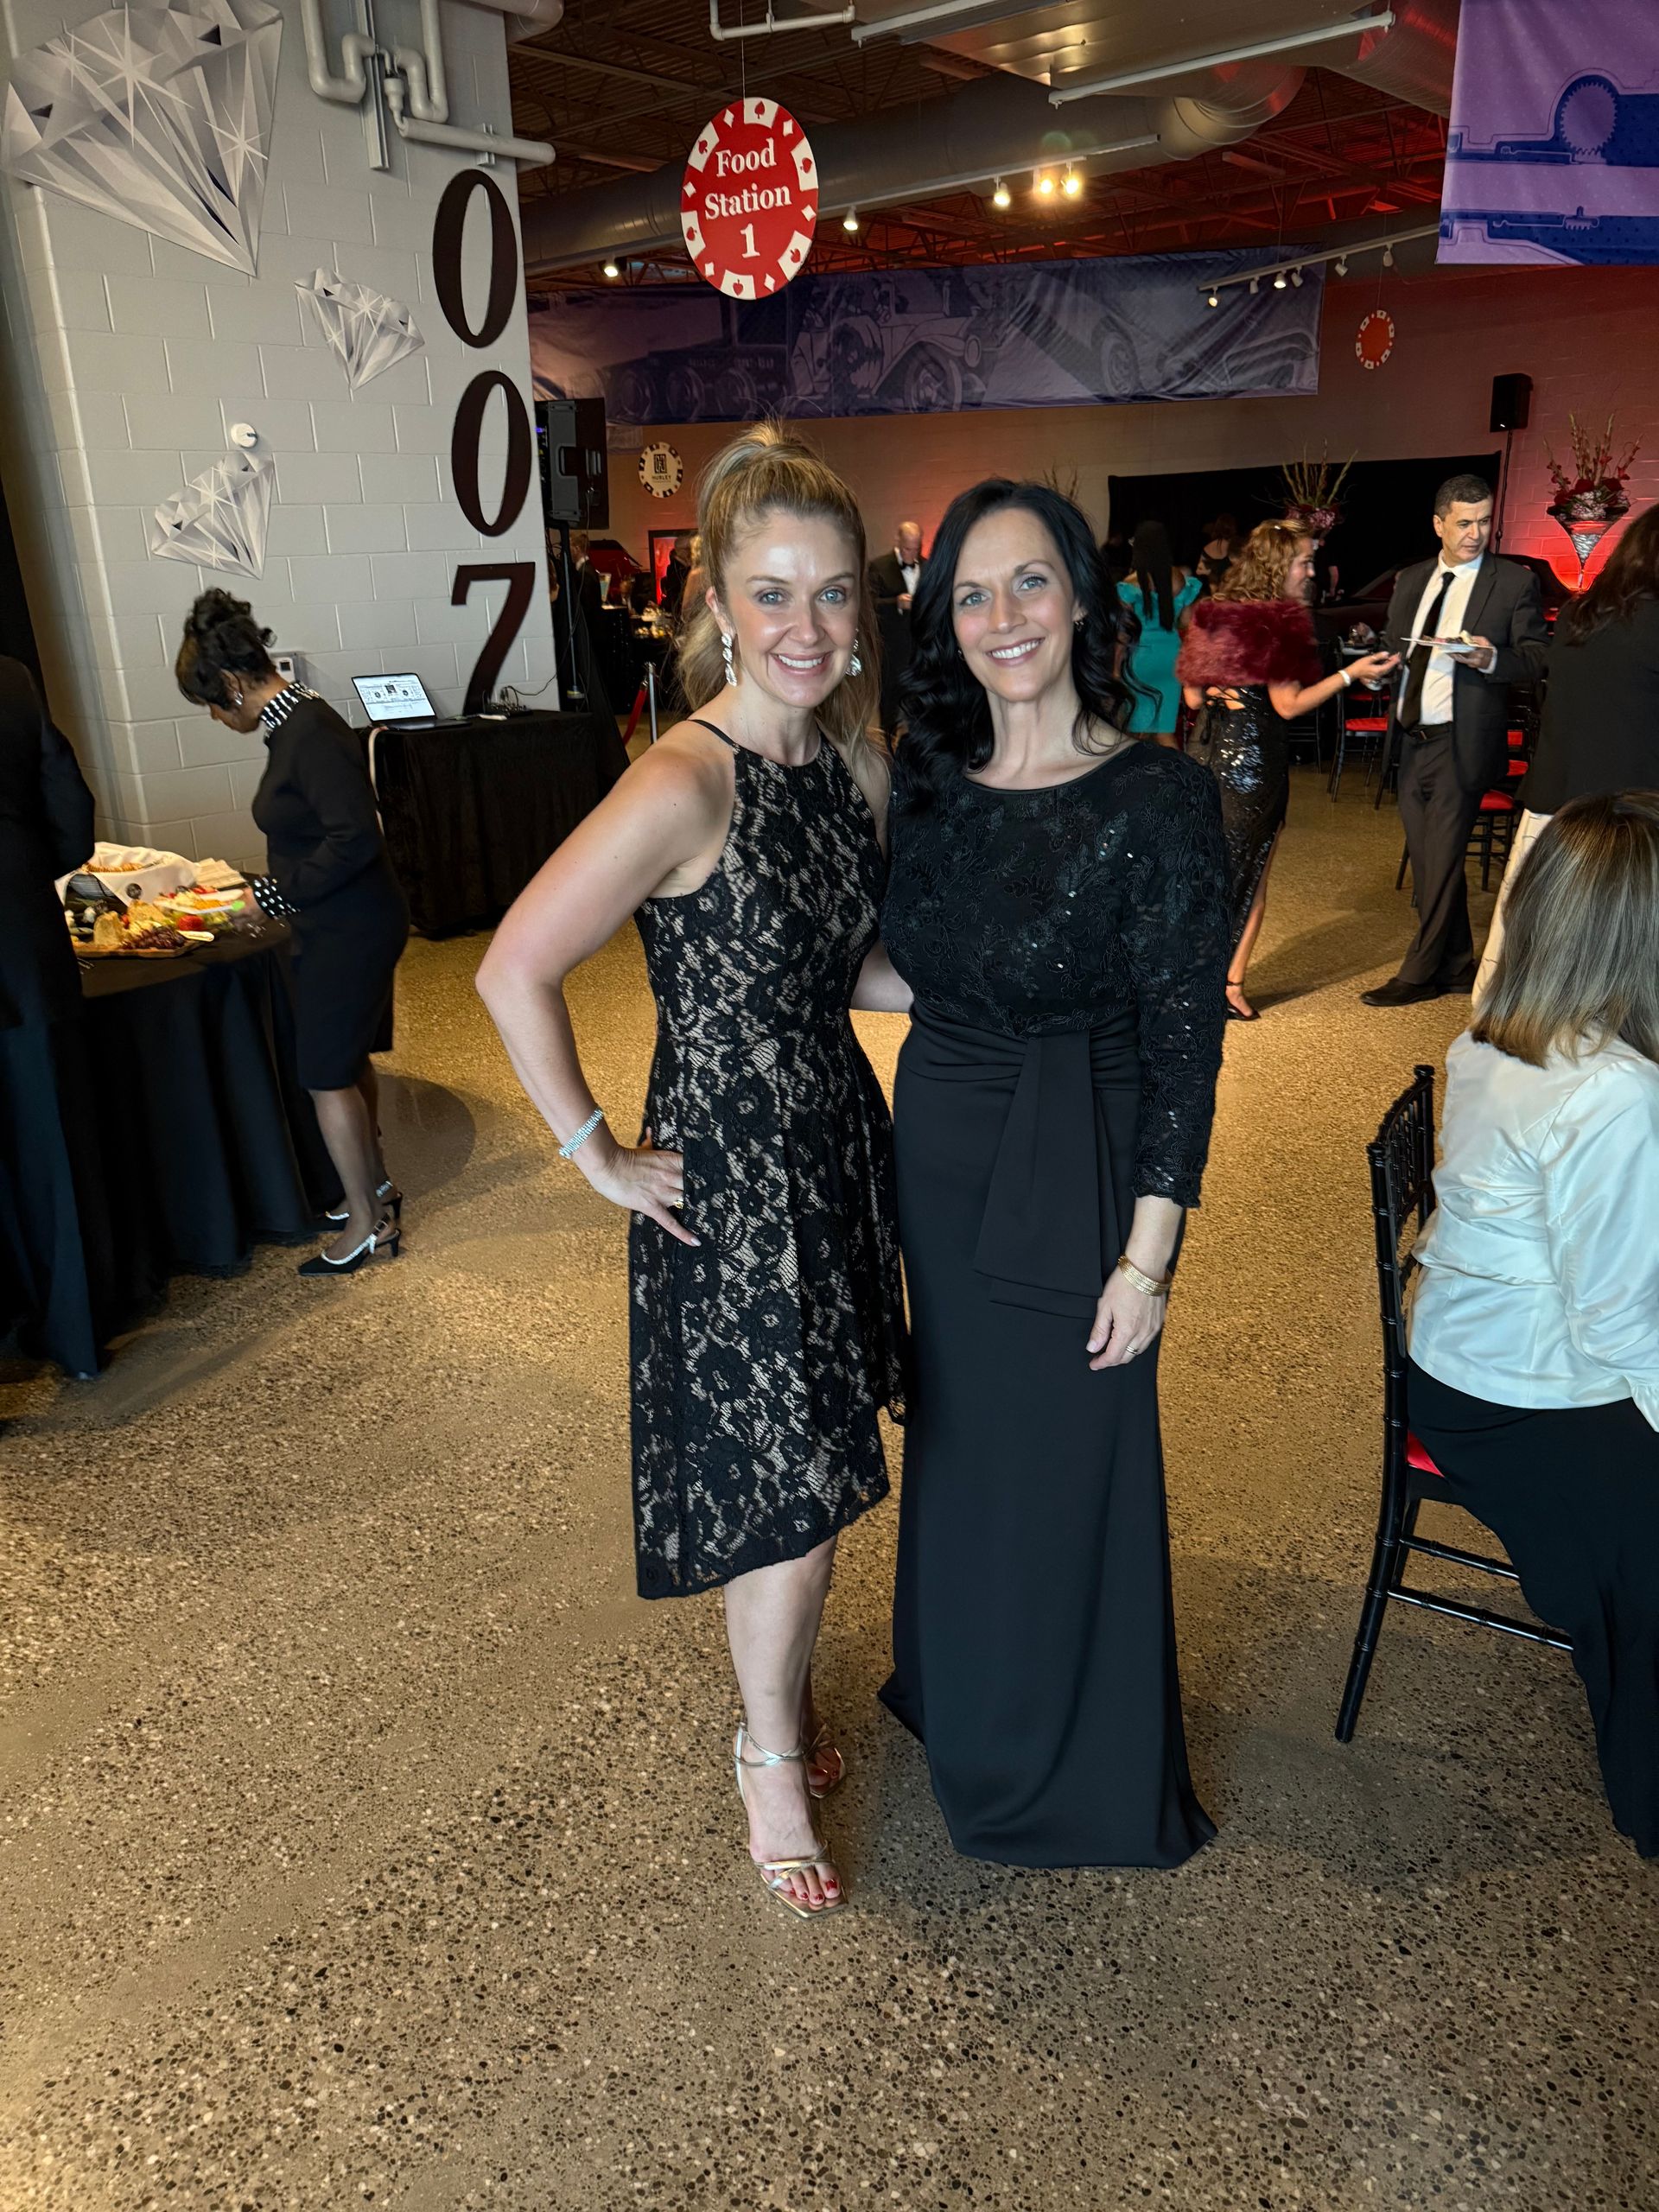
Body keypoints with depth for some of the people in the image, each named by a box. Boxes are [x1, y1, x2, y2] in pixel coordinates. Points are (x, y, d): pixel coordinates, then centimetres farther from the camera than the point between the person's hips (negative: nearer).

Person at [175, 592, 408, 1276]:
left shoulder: (311, 734, -22)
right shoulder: (295, 724, 8)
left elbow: (355, 837, -29)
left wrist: (283, 890, -19)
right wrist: (281, 886, 12)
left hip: (347, 930, -10)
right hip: (348, 923, 10)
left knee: (329, 1076, 0)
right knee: (348, 1062, 20)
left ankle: (367, 1224, 12)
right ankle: (376, 1186, 36)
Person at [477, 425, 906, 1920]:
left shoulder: (854, 760, 1)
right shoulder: (682, 788, -22)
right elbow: (514, 975, -21)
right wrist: (597, 1155, -15)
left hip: (840, 1138, 7)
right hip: (727, 1174, -7)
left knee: (821, 1474, 18)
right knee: (787, 1499, 4)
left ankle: (786, 1686, 44)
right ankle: (772, 1759, 31)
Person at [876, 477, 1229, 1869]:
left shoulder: (1159, 798, -15)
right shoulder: (928, 781, 2)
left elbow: (1184, 1043, -14)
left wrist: (1148, 1253, -16)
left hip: (1077, 1176, -6)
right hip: (937, 1153, 6)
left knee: (1066, 1464, 9)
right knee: (957, 1434, 22)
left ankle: (1081, 1772, 36)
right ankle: (960, 1696, 49)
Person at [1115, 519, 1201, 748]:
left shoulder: (1132, 583, -10)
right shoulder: (1181, 580, 1)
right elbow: (1185, 622, 8)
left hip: (1141, 654, -4)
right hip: (1172, 654, 4)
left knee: (1137, 726, 8)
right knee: (1165, 731, 7)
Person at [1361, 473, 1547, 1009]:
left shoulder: (1514, 582, -3)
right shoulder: (1411, 580, 13)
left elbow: (1536, 655, -6)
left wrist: (1492, 658, -24)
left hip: (1461, 743, -6)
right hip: (1412, 740, 6)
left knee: (1442, 861, -4)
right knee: (1425, 860, 11)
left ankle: (1420, 974, 7)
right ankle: (1458, 966, 24)